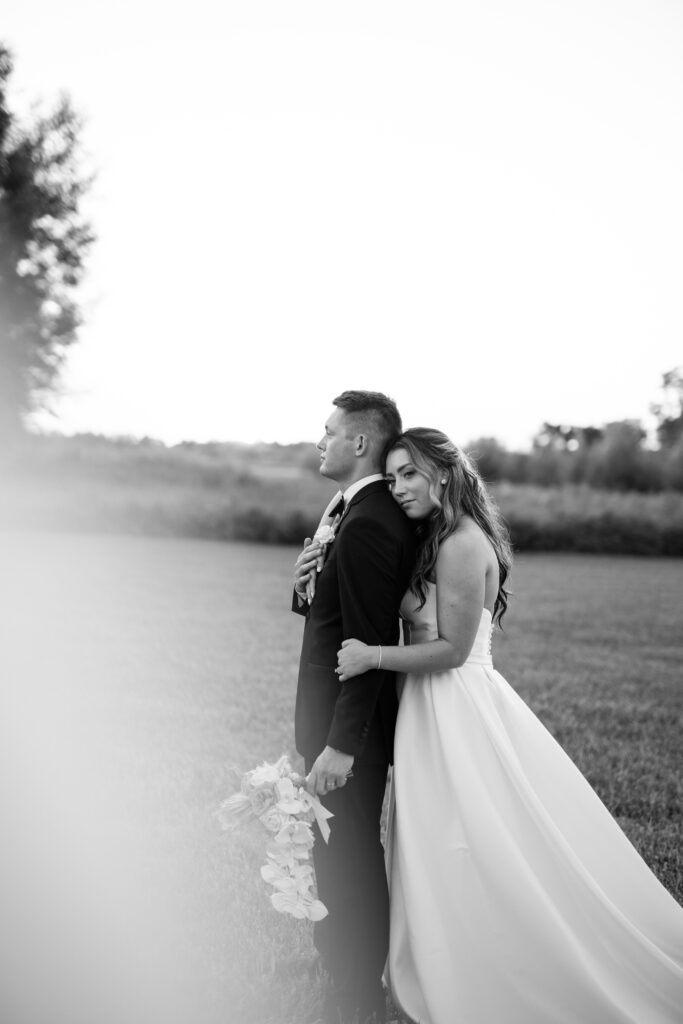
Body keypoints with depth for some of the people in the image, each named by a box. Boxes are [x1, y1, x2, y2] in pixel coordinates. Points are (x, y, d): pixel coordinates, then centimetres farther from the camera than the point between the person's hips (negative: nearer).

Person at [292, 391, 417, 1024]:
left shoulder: (366, 524, -22)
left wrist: (340, 746, -24)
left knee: (344, 866, 0)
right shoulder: (355, 510, 11)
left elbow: (367, 644, -25)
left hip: (349, 721, -11)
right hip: (339, 716, 11)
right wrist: (306, 586, -6)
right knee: (356, 860, 21)